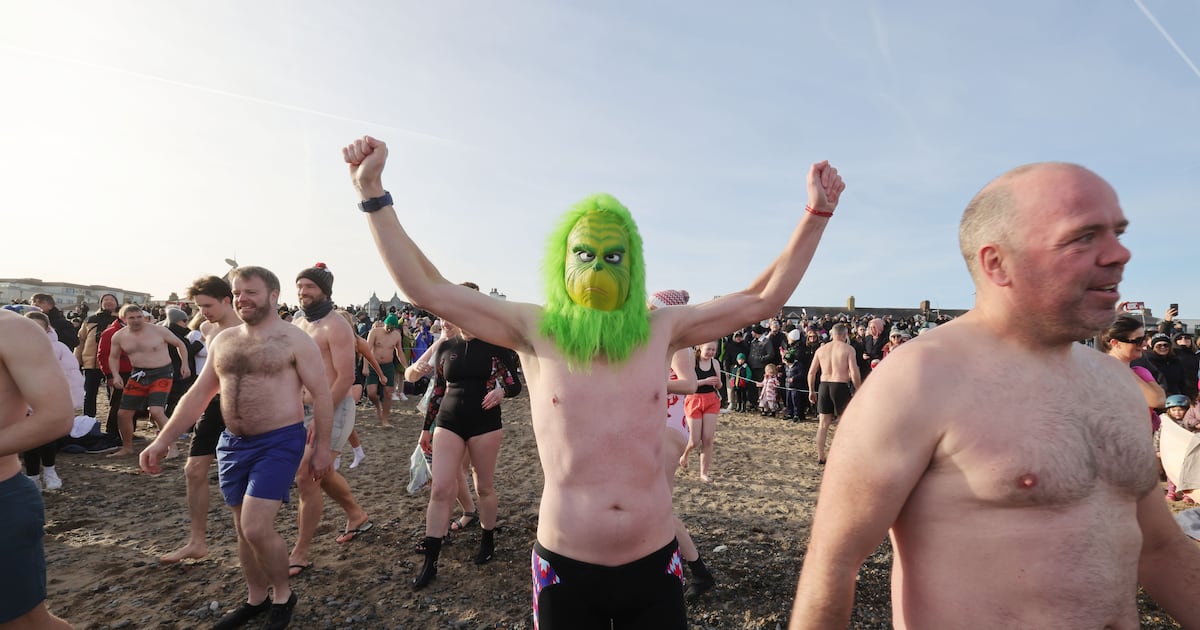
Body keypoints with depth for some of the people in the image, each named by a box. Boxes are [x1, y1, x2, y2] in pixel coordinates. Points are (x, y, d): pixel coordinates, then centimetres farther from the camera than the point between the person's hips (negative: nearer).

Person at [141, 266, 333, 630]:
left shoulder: (295, 340, -10)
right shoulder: (223, 341, 9)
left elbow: (321, 394, -10)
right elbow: (198, 395, 14)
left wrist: (321, 446, -11)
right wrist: (162, 441, 8)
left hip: (279, 442, -6)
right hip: (232, 443, 7)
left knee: (256, 529, -11)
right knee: (243, 530, 14)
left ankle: (282, 595, 14)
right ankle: (256, 599, 34)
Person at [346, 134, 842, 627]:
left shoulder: (661, 330, -2)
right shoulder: (536, 331, -7)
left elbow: (764, 298, 2)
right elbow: (424, 287, -7)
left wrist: (816, 213, -1)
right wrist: (372, 191, -9)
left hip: (653, 564, 2)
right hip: (565, 568, -1)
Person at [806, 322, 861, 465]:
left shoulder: (821, 349, 9)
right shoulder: (848, 349, -5)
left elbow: (811, 372, 8)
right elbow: (854, 373, -12)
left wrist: (811, 391, 17)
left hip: (824, 386, 4)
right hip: (841, 386, -4)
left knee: (823, 424, 11)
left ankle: (820, 457, 16)